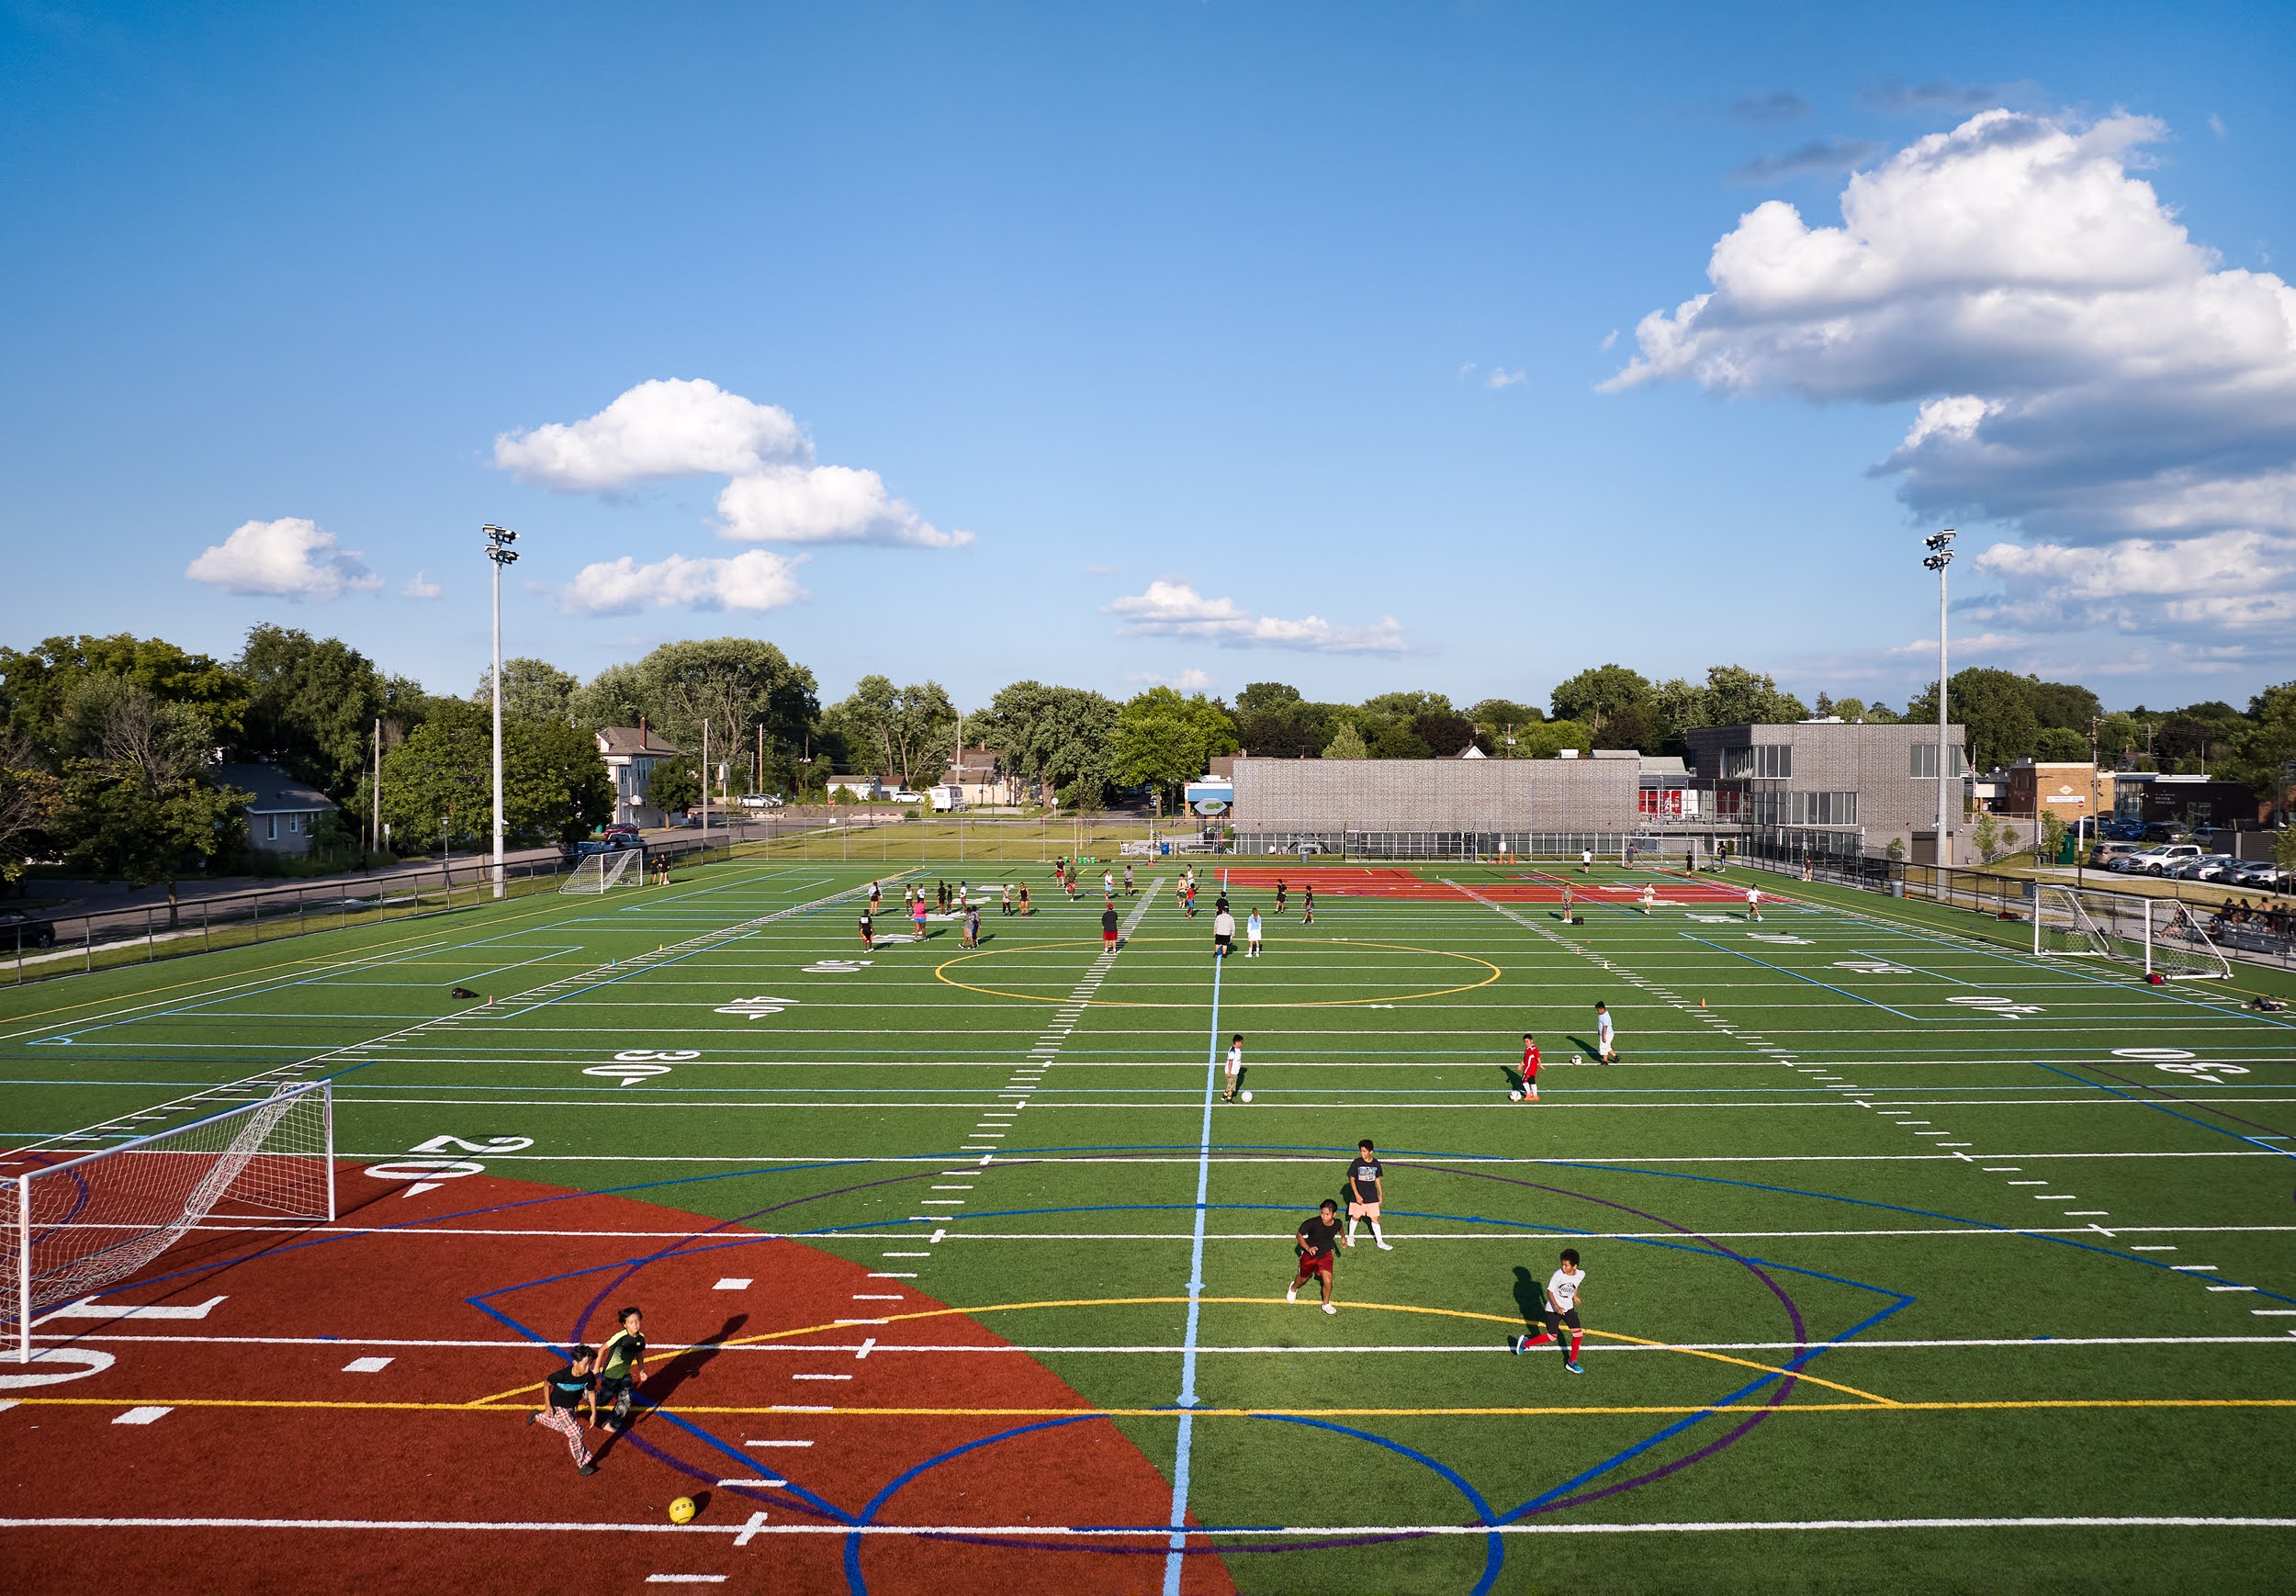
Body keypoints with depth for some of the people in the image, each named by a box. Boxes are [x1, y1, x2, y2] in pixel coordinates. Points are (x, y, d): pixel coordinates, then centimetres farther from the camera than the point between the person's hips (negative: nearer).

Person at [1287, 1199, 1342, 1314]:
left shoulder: (1337, 1223, -22)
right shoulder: (1313, 1223, -35)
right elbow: (1299, 1234, -21)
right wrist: (1308, 1248, -36)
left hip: (1326, 1254, 1)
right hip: (1309, 1254, -1)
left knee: (1328, 1281, -14)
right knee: (1303, 1278, 21)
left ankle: (1326, 1304, 16)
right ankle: (1293, 1288, 58)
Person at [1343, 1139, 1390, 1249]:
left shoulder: (1376, 1164, -2)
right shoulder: (1357, 1163, -11)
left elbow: (1377, 1179, 11)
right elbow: (1351, 1179, -7)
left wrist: (1380, 1194, 12)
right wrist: (1357, 1195, -13)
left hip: (1372, 1197, 2)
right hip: (1358, 1196, -2)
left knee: (1375, 1218, 3)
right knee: (1355, 1217, 11)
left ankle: (1380, 1242, 10)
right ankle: (1350, 1236, 33)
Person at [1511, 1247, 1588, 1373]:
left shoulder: (1581, 1274, -12)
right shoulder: (1558, 1275, -26)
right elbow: (1550, 1292, -17)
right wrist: (1557, 1307, -28)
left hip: (1568, 1307, 5)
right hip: (1553, 1308, -5)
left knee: (1578, 1334, -1)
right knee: (1552, 1337, 0)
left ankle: (1572, 1362, 16)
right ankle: (1525, 1343, 19)